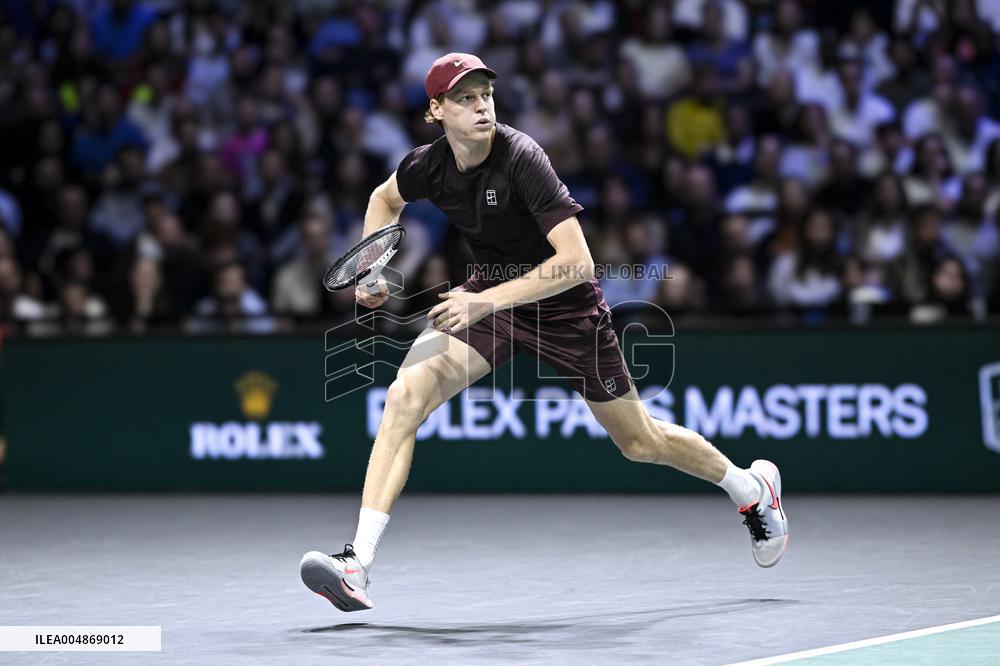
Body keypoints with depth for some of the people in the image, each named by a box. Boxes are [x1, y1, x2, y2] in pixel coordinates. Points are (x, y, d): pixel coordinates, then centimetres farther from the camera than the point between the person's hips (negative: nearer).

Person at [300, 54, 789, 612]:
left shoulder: (521, 159, -28)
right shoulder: (428, 166, -12)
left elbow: (577, 262, -34)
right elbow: (385, 199, 15)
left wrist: (487, 301, -39)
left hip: (565, 306, -4)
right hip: (489, 296, 4)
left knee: (642, 443, 10)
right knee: (405, 395, -21)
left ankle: (752, 487, 40)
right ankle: (359, 564, -23)